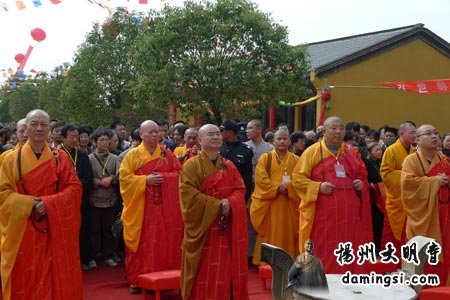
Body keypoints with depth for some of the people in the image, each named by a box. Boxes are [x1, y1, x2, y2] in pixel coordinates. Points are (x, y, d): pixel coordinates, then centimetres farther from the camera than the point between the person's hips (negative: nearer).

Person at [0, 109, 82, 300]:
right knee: (25, 281, 4)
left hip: (55, 231, 0)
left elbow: (75, 188, -2)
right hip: (23, 232, 0)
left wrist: (49, 203, -17)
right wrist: (29, 203, -17)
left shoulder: (60, 157, 4)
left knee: (57, 278, 5)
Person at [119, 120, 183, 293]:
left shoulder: (167, 153, 7)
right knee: (141, 242, 2)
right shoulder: (133, 154, 1)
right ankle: (137, 280, 11)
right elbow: (124, 176, -6)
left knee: (163, 241, 4)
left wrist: (164, 177, -11)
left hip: (164, 207, 2)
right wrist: (145, 180, -17)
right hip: (140, 207, -2)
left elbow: (179, 173, 7)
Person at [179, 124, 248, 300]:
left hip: (228, 228, 5)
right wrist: (217, 205, -18)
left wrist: (229, 203, -15)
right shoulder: (191, 165, -4)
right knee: (204, 273, -3)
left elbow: (240, 190, 6)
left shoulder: (229, 166, 13)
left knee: (227, 269, 7)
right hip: (203, 226, -5)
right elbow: (189, 194, -15)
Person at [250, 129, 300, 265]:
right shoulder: (265, 158, 4)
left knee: (287, 233, 5)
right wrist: (277, 188, -16)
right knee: (271, 233, 1)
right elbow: (260, 178, -7)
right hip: (269, 203, -1)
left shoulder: (296, 160, 9)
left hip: (289, 204, 2)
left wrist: (288, 186, -18)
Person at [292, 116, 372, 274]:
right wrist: (318, 187, -18)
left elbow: (362, 175, 25)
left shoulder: (350, 153, 15)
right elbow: (297, 178, -4)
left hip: (349, 214, 5)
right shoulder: (313, 151, -1)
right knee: (323, 254, -3)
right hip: (323, 214, -5)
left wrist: (361, 183, 2)